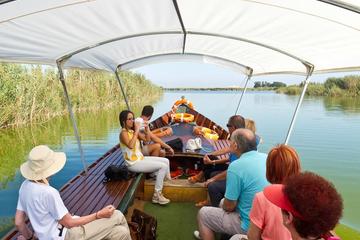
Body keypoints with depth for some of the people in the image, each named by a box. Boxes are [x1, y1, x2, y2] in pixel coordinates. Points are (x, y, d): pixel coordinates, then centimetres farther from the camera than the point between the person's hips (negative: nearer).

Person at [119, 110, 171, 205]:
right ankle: (156, 195, -9)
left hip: (140, 158, 9)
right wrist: (136, 131, -28)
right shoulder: (123, 133, -17)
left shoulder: (133, 130, 7)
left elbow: (147, 139, 12)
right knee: (163, 166, -16)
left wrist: (147, 127, -2)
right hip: (133, 163, -9)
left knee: (166, 161, 10)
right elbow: (131, 145, -35)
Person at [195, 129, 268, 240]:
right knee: (224, 202, 26)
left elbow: (229, 206, -17)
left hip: (251, 225, -7)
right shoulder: (266, 157, -5)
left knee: (203, 214, 7)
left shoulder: (236, 166, -25)